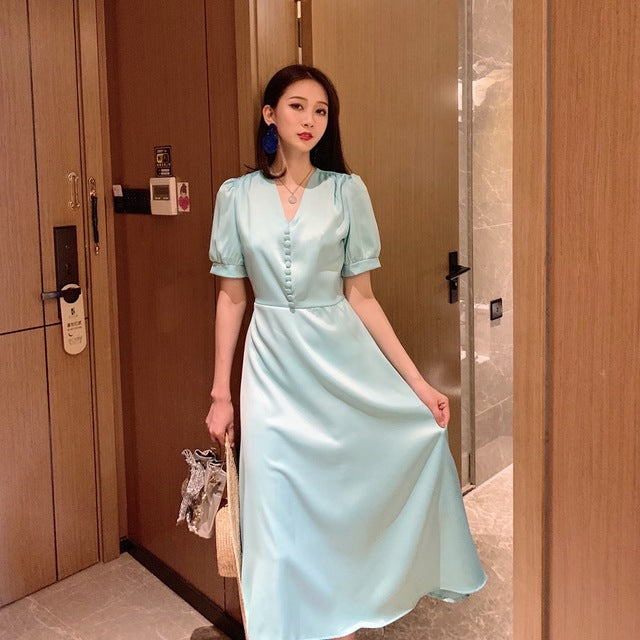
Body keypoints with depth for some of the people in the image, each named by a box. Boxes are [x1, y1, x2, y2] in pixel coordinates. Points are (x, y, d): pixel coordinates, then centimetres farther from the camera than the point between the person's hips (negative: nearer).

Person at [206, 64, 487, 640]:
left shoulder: (347, 191, 1)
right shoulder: (237, 196, 3)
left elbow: (360, 296, 1)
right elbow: (231, 297, 5)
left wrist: (417, 383, -3)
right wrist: (220, 393, 4)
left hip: (343, 360, 0)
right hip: (273, 368, 1)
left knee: (343, 500, 2)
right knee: (282, 511, 5)